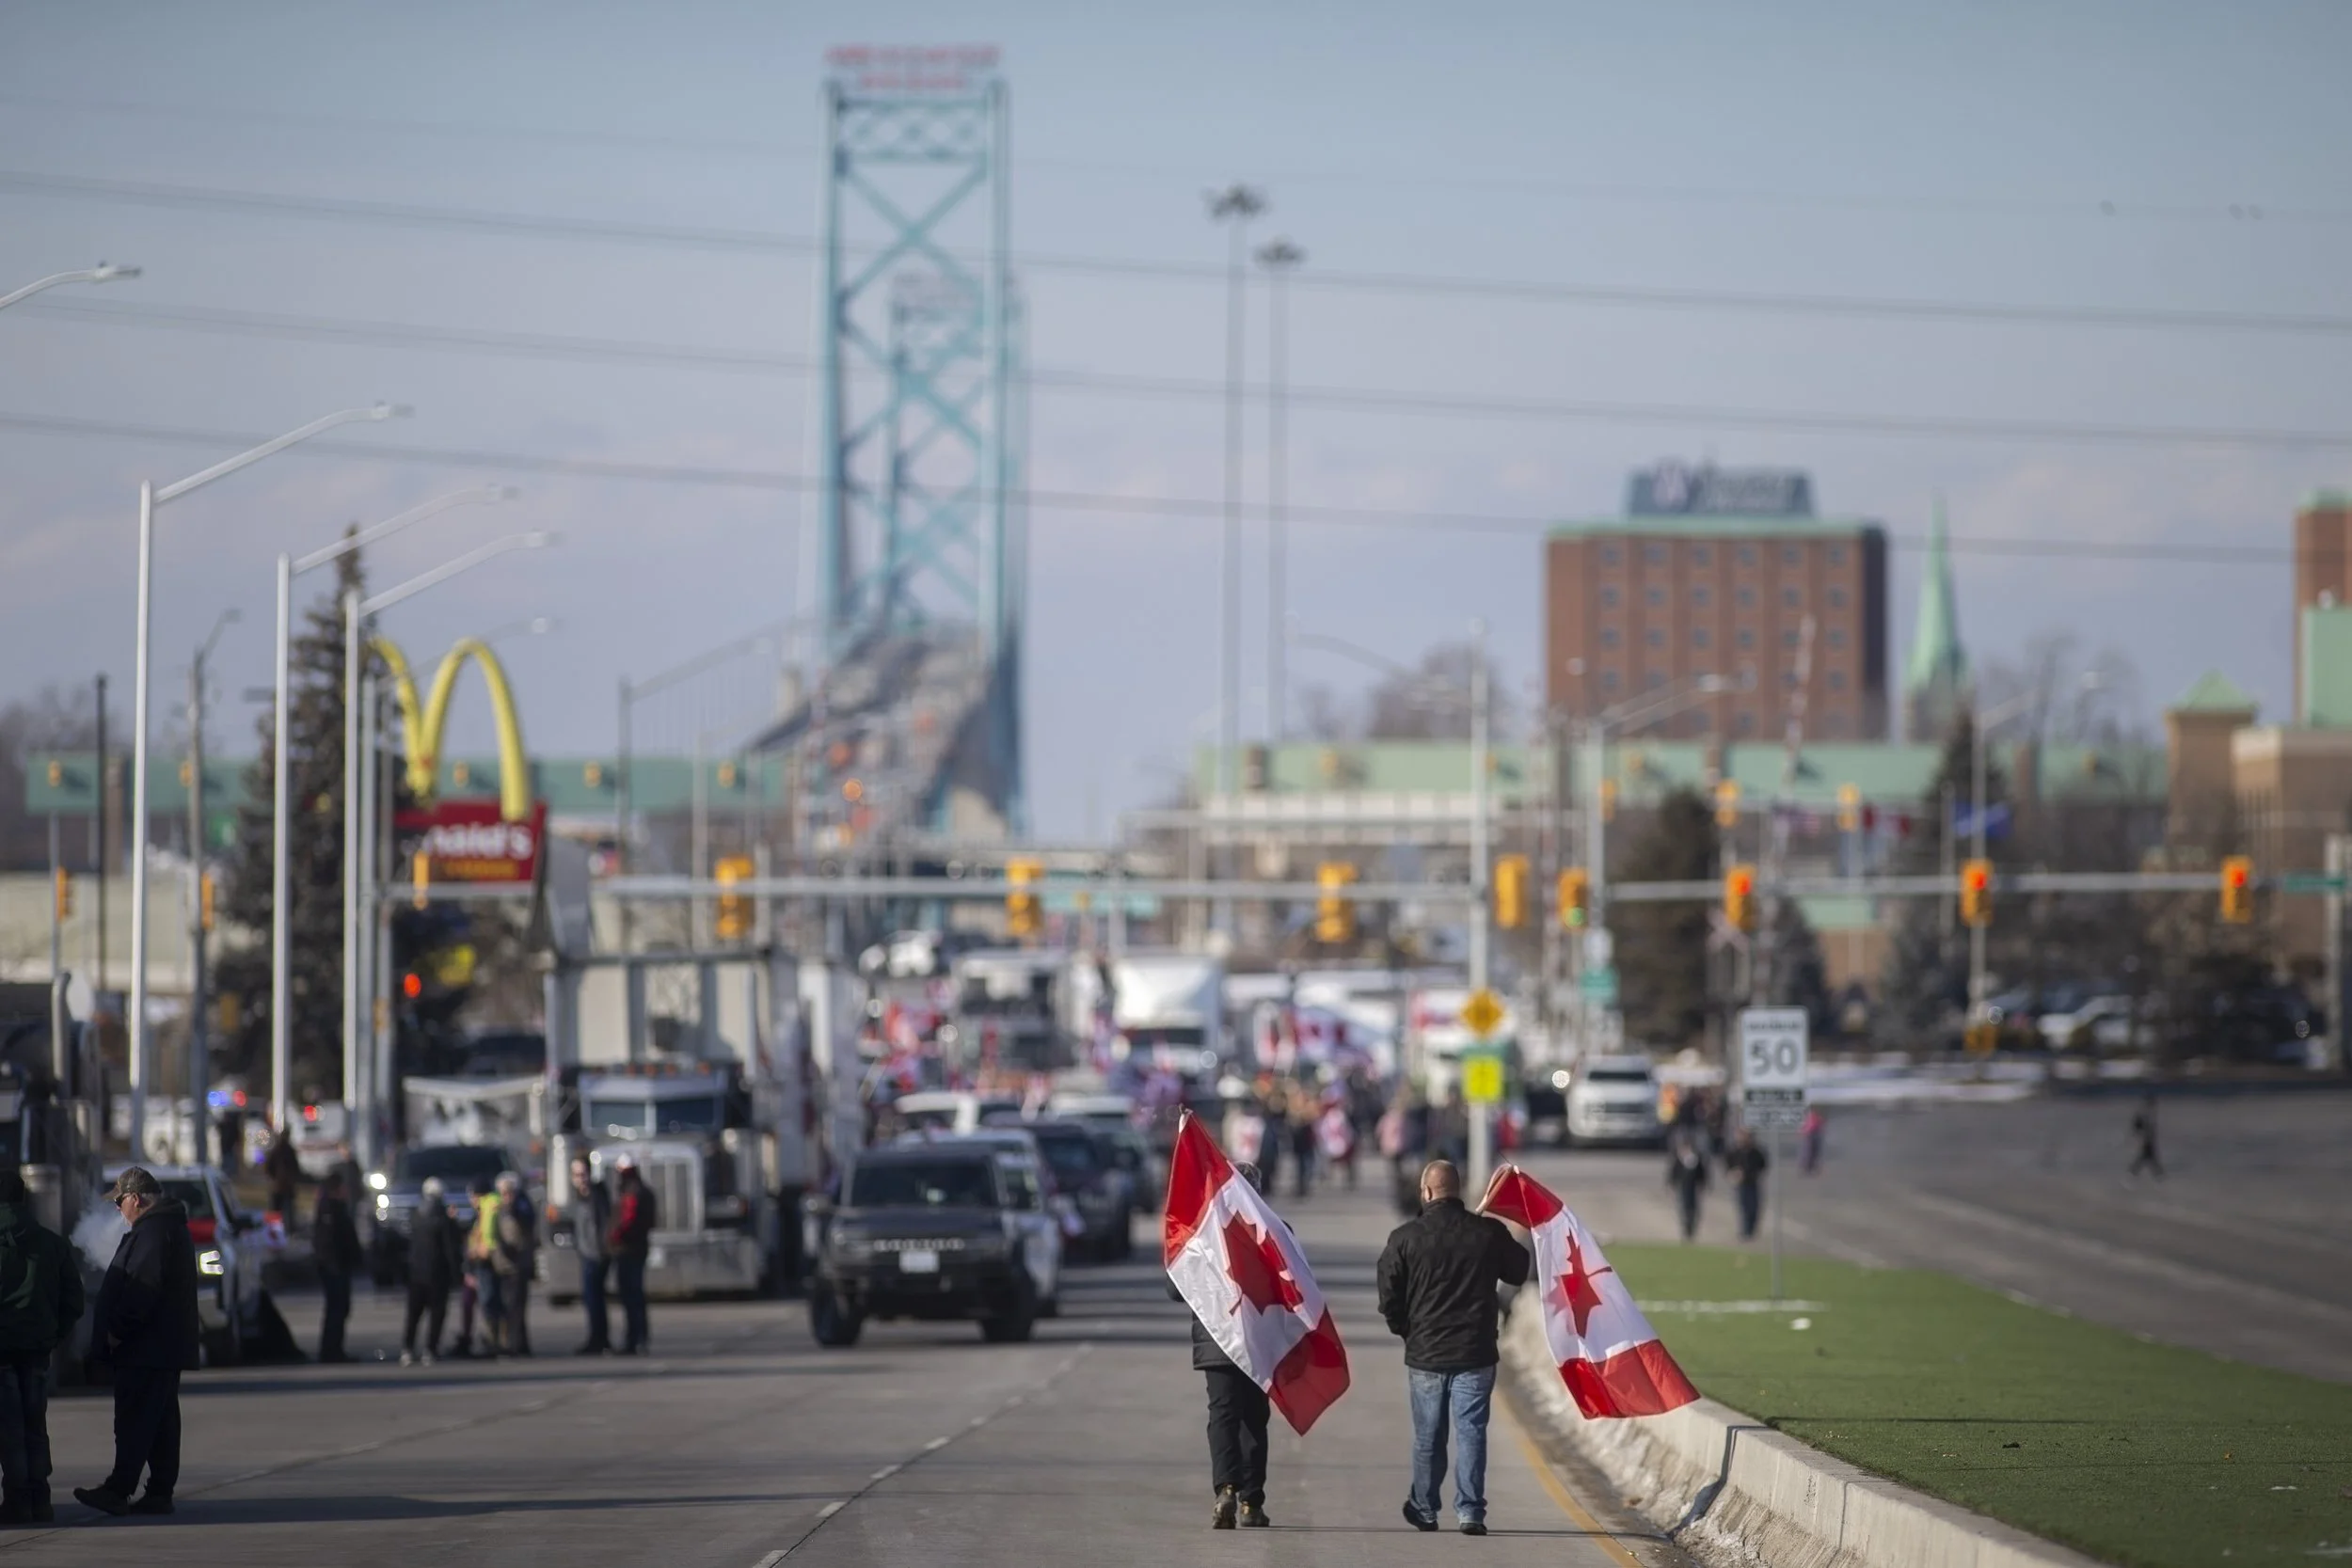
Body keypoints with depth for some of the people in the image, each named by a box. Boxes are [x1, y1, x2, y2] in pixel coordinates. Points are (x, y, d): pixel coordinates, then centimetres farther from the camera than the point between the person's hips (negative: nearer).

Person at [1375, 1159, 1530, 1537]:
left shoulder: (1405, 1238, -8)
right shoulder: (1490, 1233, -5)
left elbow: (1389, 1298, -4)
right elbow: (1519, 1273, 10)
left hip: (1424, 1352, 0)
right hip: (1476, 1354, 0)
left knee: (1427, 1436, 13)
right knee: (1471, 1432, 2)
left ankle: (1424, 1509, 25)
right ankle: (1470, 1511, -5)